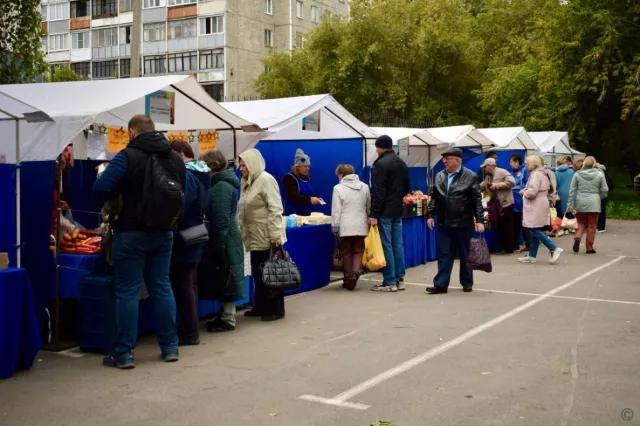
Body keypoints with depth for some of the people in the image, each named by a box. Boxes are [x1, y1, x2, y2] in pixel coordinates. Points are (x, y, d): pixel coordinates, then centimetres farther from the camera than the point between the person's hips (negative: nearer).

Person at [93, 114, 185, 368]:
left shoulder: (128, 156, -12)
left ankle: (123, 353, 6)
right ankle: (170, 347, 19)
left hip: (132, 233, -5)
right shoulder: (175, 158, 7)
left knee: (127, 291, 2)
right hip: (163, 233, 6)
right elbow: (181, 194, 15)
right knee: (162, 287, 13)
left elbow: (100, 188, -16)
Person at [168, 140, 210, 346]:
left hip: (184, 238, -10)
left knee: (182, 285, -3)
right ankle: (190, 329, 23)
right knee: (189, 283, 15)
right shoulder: (200, 174, 12)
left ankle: (189, 332, 2)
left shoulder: (185, 175, -18)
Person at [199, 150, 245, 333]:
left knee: (225, 280, -2)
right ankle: (224, 315, 22)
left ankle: (228, 319, 5)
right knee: (223, 280, 14)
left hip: (224, 241, -10)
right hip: (223, 240, 10)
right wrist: (216, 243, 18)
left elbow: (222, 219, -21)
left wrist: (218, 245, -20)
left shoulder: (221, 187, -17)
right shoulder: (221, 184, 14)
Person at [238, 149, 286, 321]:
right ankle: (261, 307, 23)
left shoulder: (266, 180, -12)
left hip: (267, 236, -9)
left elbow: (275, 209, -19)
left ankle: (275, 309, 6)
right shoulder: (247, 183, 16)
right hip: (255, 236, 9)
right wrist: (242, 230, 16)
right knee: (258, 273, 13)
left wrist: (275, 235, -23)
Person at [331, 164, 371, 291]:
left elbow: (336, 211, -8)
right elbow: (369, 208, 14)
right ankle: (356, 271, -14)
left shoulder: (338, 188, -6)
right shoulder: (364, 187, 8)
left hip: (345, 227, -3)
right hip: (361, 226, 3)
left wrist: (335, 227, -2)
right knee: (359, 251, 10)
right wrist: (369, 224, 24)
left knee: (346, 253, 8)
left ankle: (348, 280, 11)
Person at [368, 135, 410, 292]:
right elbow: (406, 189, 19)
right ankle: (400, 279, 12)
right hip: (398, 211, 8)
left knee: (386, 246, -4)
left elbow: (378, 192, -18)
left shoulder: (381, 164, -13)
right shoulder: (402, 164, 13)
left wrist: (373, 214, -18)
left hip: (384, 211, -8)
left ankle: (390, 282, -3)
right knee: (397, 244, 9)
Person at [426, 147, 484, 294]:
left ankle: (467, 283, 21)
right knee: (444, 255, 4)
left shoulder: (470, 177, -5)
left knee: (465, 255, 8)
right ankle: (441, 284, 7)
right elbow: (434, 198, 14)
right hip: (444, 223, 4)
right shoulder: (439, 176, 9)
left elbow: (477, 200, -6)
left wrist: (479, 220, -10)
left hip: (463, 223, -3)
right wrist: (430, 214, 6)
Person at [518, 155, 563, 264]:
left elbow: (532, 192, -24)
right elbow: (550, 190, 25)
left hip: (536, 207, -10)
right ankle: (532, 255, 13)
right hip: (541, 204, 10)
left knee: (534, 230, -10)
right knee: (535, 231, 10)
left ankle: (554, 249, -13)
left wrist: (524, 192, -4)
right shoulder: (543, 174, 18)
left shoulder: (535, 175, -14)